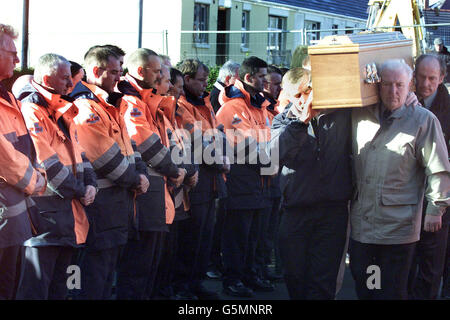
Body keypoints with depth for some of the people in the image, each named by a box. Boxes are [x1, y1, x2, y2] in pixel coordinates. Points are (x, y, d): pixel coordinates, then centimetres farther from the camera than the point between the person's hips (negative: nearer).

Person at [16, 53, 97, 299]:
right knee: (36, 287, -8)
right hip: (46, 212, -9)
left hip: (69, 206, 10)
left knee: (58, 282, 13)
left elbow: (77, 151, 20)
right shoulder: (31, 111, -12)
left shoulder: (62, 112, 19)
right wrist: (79, 191, -10)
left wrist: (90, 183, 3)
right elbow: (46, 163, -16)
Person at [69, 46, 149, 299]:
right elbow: (108, 157, -19)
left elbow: (128, 141, 16)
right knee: (98, 260, -5)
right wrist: (135, 180, -10)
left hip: (121, 194, 10)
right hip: (102, 200, -10)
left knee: (112, 257, 16)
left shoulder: (112, 105, 16)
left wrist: (140, 173, 0)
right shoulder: (86, 107, -16)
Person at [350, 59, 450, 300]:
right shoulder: (359, 117, 9)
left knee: (392, 291, 2)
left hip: (399, 224, -4)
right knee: (362, 288, 12)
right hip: (361, 222, 5)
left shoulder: (423, 120, -3)